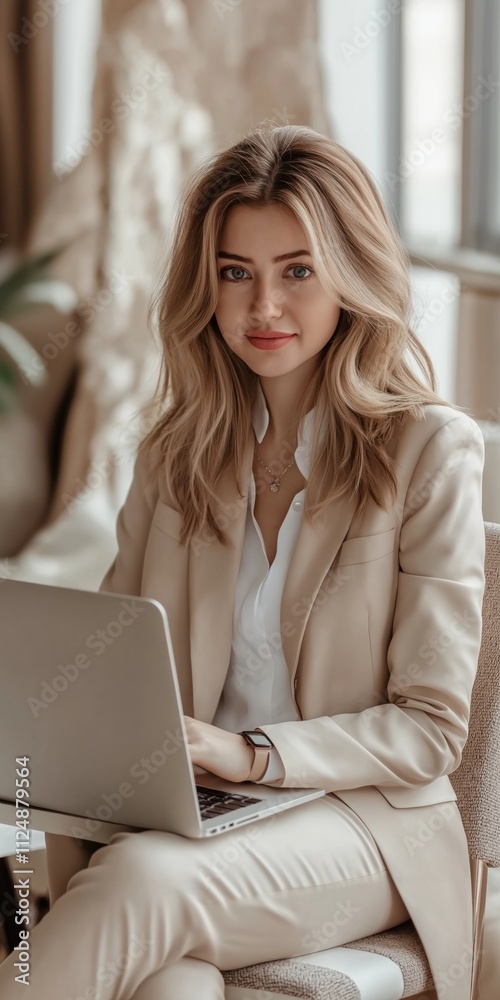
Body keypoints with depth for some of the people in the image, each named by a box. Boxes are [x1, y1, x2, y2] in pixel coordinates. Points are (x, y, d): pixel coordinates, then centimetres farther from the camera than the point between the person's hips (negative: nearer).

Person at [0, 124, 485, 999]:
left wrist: (249, 753, -22)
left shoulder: (430, 449, -4)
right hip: (176, 810, 3)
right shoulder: (176, 452, 12)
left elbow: (428, 728, -7)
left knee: (142, 879, -35)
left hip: (362, 820, -3)